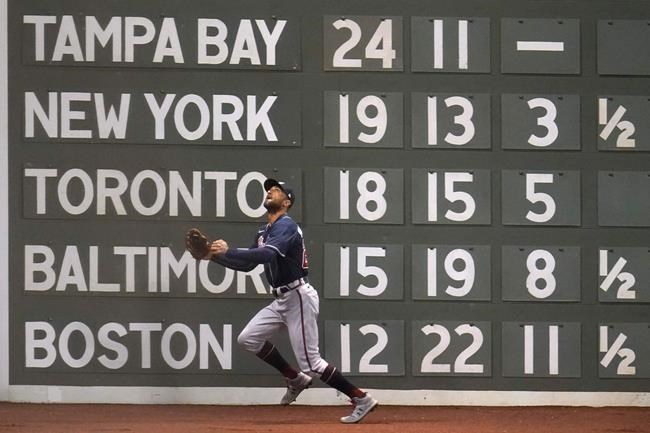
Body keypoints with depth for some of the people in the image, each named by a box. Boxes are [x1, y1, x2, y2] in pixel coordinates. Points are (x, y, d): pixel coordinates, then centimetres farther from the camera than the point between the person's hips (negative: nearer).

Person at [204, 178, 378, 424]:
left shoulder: (286, 226, -14)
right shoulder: (264, 232, 17)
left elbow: (267, 254, -31)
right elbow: (246, 265, 19)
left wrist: (228, 251, -30)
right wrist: (216, 255, 6)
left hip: (299, 298, -9)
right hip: (281, 300, 9)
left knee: (310, 362, -11)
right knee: (248, 338, 6)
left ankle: (361, 399, -5)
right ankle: (295, 379, 17)